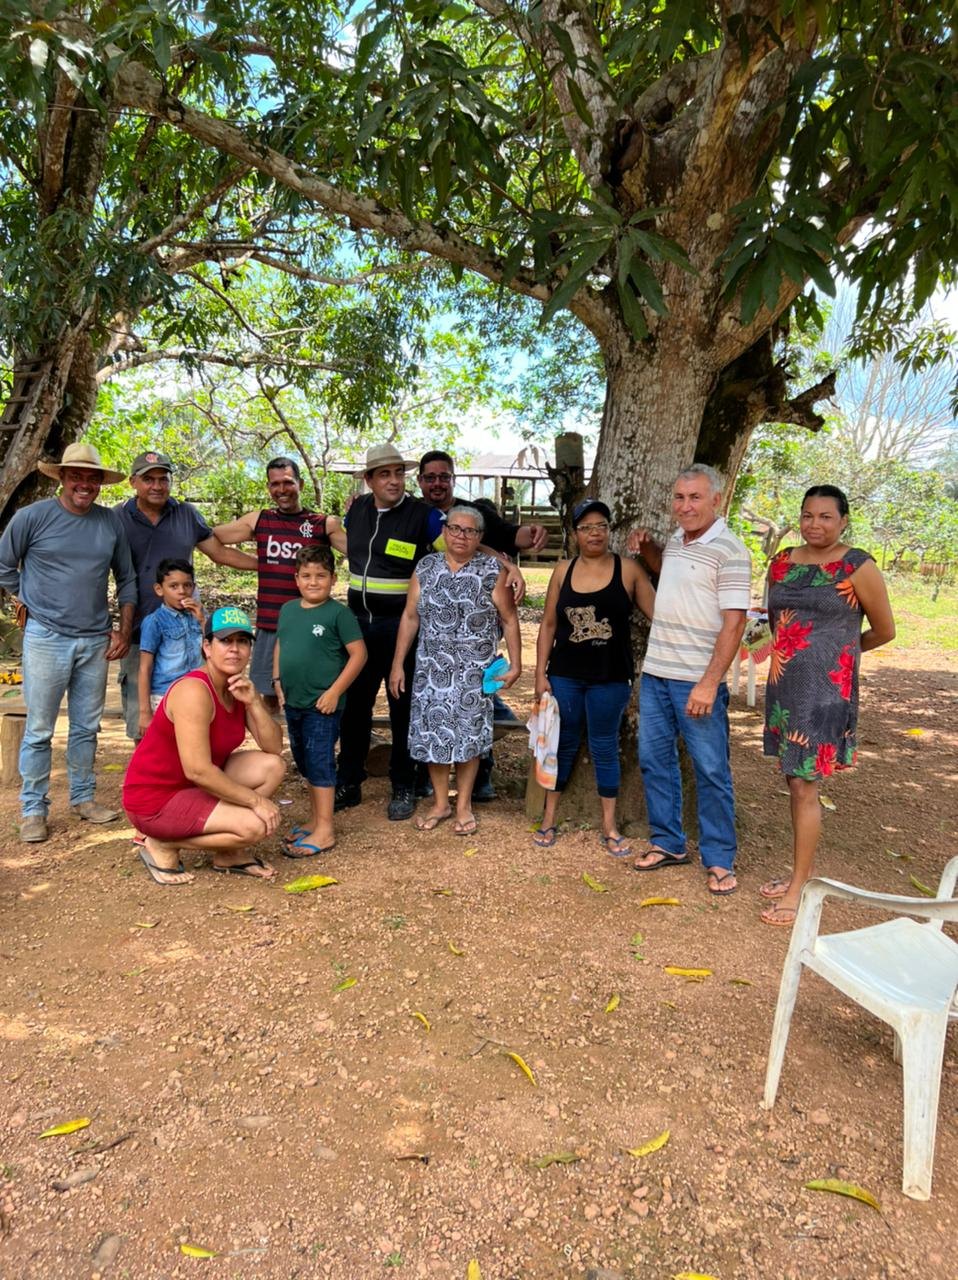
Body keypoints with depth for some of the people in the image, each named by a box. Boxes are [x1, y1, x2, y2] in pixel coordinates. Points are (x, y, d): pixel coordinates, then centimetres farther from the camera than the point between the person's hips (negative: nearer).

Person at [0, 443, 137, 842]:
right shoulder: (33, 516, -6)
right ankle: (33, 810, 13)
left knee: (87, 727, 12)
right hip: (46, 639, -3)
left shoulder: (111, 522, 4)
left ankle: (83, 797, 25)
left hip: (95, 641, 3)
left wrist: (125, 629, 7)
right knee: (39, 730, 3)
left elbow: (126, 579, 11)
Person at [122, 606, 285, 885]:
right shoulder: (194, 691, -25)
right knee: (254, 825, -21)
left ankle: (228, 854, 8)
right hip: (155, 799, -9)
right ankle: (162, 845, -1)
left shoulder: (238, 688, 1)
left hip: (194, 786, 9)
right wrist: (255, 800, -23)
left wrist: (253, 702, -18)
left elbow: (274, 747, -3)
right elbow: (198, 770, -31)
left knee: (272, 766, -3)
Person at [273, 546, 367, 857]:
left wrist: (335, 692, -16)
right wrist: (278, 682, 8)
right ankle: (315, 819, 31)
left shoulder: (339, 613, -12)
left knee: (320, 764, -3)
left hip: (322, 705, -7)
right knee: (305, 764, 17)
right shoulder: (288, 609, 8)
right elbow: (280, 646, 18)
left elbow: (359, 654, -14)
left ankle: (324, 831, 6)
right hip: (293, 703, 7)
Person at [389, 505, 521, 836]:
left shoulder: (493, 571, -4)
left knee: (468, 735, 4)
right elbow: (410, 618, 7)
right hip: (431, 669, 3)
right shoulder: (425, 568, 4)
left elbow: (509, 620, -1)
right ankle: (440, 803, 24)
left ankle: (463, 805, 21)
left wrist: (515, 664, -6)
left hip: (474, 672, -2)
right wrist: (398, 664, 5)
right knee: (432, 732, 6)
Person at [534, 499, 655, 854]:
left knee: (604, 749, 8)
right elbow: (548, 625, 5)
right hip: (565, 675, 2)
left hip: (610, 678, -2)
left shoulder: (628, 570, -3)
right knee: (562, 745, 12)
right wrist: (541, 674, 1)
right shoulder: (563, 570, 3)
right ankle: (549, 819, 26)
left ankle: (609, 827, 22)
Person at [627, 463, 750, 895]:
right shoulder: (674, 540, 11)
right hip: (655, 672, 8)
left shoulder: (729, 550, -12)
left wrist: (709, 683, -22)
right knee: (654, 760, 13)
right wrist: (646, 549, 13)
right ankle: (667, 843, 28)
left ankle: (719, 859, 17)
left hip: (698, 680, -7)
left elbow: (734, 621, -17)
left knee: (711, 771, 3)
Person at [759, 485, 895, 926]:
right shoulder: (782, 562, 7)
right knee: (795, 782, 14)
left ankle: (799, 888, 9)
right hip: (784, 687, 6)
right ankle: (802, 869, 29)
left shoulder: (858, 568, -8)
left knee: (806, 787, -3)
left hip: (826, 691, -5)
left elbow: (884, 630, 3)